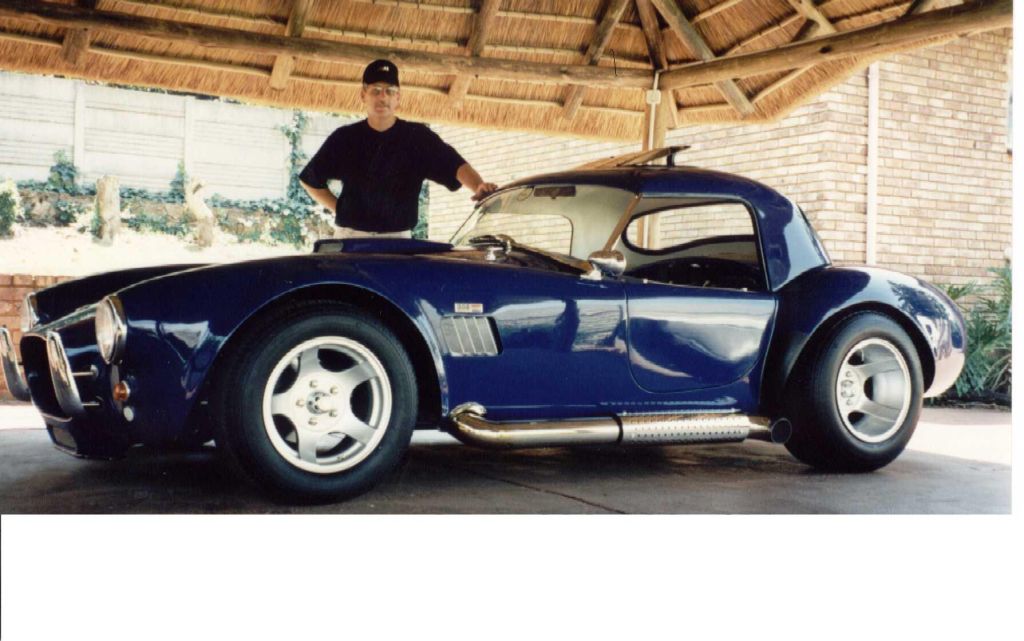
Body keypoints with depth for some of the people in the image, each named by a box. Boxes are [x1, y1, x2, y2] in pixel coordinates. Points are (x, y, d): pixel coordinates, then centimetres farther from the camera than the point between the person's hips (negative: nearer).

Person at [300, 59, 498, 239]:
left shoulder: (418, 136, 2)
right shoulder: (344, 138, 6)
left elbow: (455, 165, -13)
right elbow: (310, 180, 17)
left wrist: (478, 187, -33)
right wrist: (338, 208, 6)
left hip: (398, 239, -1)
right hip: (350, 235, 1)